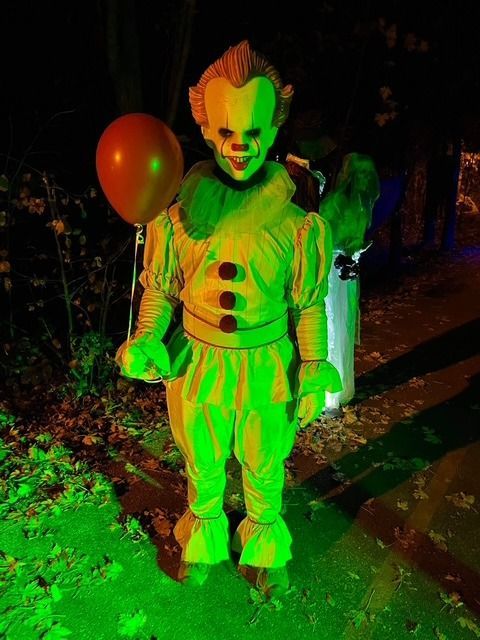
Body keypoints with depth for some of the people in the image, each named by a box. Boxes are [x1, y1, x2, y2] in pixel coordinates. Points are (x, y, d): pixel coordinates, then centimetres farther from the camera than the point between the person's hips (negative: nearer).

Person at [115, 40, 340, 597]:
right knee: (202, 466, 22)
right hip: (197, 363, 1)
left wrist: (314, 372, -4)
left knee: (264, 468, 20)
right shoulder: (179, 204, -9)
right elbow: (159, 287, 2)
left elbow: (309, 302, -2)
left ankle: (265, 549, 51)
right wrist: (146, 341, -13)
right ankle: (204, 540, 53)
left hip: (268, 364, 0)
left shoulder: (295, 212, -11)